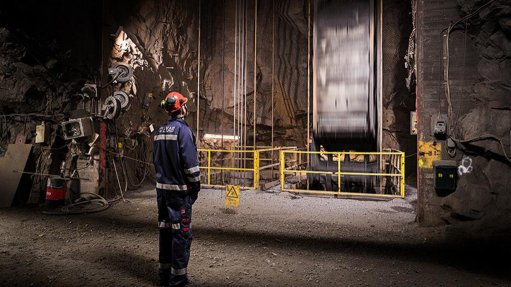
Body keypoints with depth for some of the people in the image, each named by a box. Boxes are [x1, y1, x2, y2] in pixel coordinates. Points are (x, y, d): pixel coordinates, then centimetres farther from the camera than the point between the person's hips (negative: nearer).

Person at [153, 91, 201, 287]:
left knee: (165, 228, 14)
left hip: (162, 187, 8)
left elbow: (156, 159, 15)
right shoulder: (182, 129, -13)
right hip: (179, 189, -8)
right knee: (181, 232, 0)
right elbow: (190, 162, -17)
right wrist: (196, 185, -9)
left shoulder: (160, 131, 11)